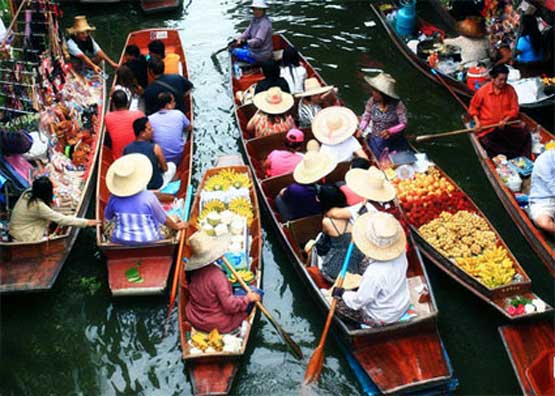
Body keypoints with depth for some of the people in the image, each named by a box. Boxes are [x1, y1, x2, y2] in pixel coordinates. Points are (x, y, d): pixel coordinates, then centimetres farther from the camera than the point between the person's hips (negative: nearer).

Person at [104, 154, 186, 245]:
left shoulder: (114, 198, -14)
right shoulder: (149, 197, -21)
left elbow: (107, 218, 5)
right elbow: (165, 220, -9)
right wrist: (177, 226, 11)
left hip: (120, 244, 3)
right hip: (147, 243, -2)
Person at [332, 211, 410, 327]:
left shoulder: (375, 274, -40)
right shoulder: (401, 251, -23)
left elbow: (358, 301, -24)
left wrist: (342, 293, -4)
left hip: (382, 319, -6)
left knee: (338, 302, 8)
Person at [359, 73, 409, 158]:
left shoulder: (397, 105, -17)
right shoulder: (372, 101, -9)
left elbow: (403, 124, -16)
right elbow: (366, 117, 1)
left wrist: (390, 131, -31)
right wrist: (361, 129, -18)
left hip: (395, 141, -1)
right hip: (376, 141, 1)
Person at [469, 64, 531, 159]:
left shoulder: (510, 90, 1)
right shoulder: (483, 90, -5)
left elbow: (514, 109, 5)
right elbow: (473, 107, 8)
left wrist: (505, 120, -13)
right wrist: (477, 122, -5)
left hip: (506, 125, 3)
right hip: (488, 127, -3)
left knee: (525, 134, -22)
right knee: (487, 142, -34)